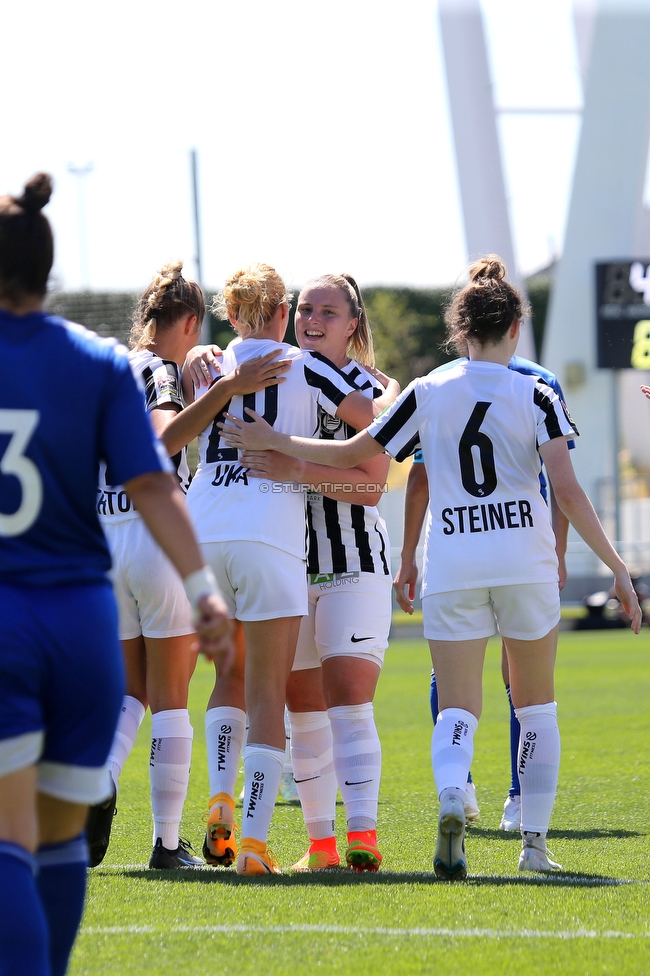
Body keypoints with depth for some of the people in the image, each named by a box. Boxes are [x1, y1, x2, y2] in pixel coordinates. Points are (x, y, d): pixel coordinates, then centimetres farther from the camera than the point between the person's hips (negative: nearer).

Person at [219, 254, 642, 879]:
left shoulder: (428, 392, 1)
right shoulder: (536, 396, -2)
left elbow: (351, 453, 3)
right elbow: (567, 491, -9)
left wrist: (273, 442, 14)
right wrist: (617, 568, -5)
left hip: (451, 567, 0)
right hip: (526, 562, 0)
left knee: (457, 709, 1)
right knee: (535, 707, 15)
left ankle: (451, 800, -30)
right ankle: (534, 843, 14)